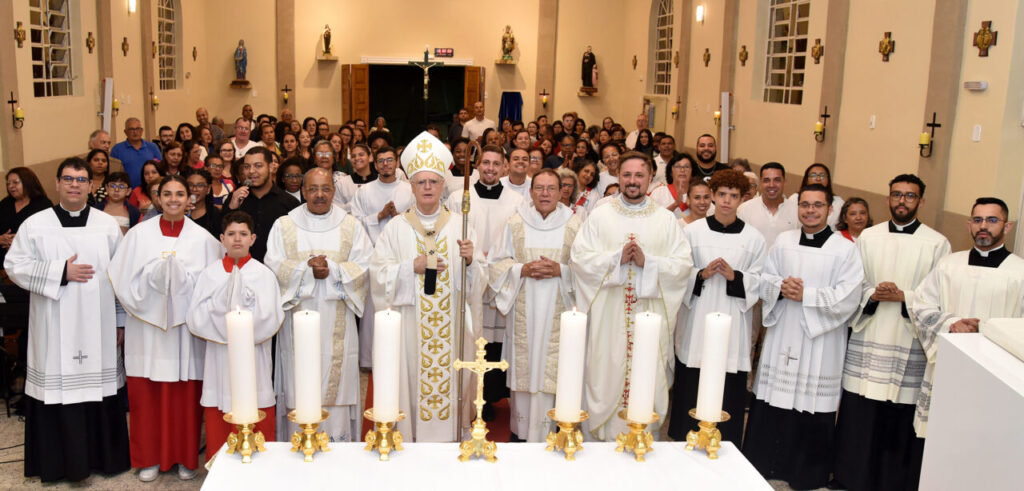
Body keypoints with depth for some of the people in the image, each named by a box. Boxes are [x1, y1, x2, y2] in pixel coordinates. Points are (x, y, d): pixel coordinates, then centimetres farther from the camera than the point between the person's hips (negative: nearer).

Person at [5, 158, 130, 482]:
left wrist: (121, 321, 4)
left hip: (97, 327, 1)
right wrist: (61, 272, -12)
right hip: (54, 330, -1)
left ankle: (103, 455, 19)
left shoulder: (108, 225, 5)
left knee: (98, 386, 5)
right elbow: (14, 267, -2)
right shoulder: (35, 225, 2)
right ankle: (59, 461, 14)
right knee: (57, 388, 0)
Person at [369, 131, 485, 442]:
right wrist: (412, 266, -15)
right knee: (412, 380, 1)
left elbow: (478, 280, 2)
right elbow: (378, 271, -3)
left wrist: (469, 260, -18)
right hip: (410, 323, 0)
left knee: (449, 378, 4)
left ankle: (451, 437, 18)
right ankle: (410, 437, 16)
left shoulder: (460, 224, 5)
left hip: (451, 324, 1)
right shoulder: (396, 227, 4)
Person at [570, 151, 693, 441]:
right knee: (606, 376, 1)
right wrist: (617, 258, -14)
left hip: (650, 319, 1)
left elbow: (684, 264, 0)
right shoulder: (600, 216, 7)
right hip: (609, 317, 0)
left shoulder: (666, 220, 9)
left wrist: (647, 261, -14)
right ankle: (601, 438, 13)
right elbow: (579, 257, -3)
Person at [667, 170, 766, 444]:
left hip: (733, 326, 0)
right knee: (690, 389, 3)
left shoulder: (753, 238, 4)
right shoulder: (693, 231, 3)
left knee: (728, 390, 1)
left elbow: (760, 282, 2)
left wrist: (734, 276, -14)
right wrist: (701, 275, -13)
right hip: (697, 322, 0)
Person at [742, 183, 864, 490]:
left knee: (812, 409, 3)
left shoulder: (845, 249, -4)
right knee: (770, 405, 8)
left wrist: (806, 295, -15)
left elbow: (848, 298, -11)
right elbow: (764, 280, 9)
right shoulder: (783, 241, 8)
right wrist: (780, 287, -11)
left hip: (819, 342, -3)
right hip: (781, 337, 3)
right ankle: (761, 465, 23)